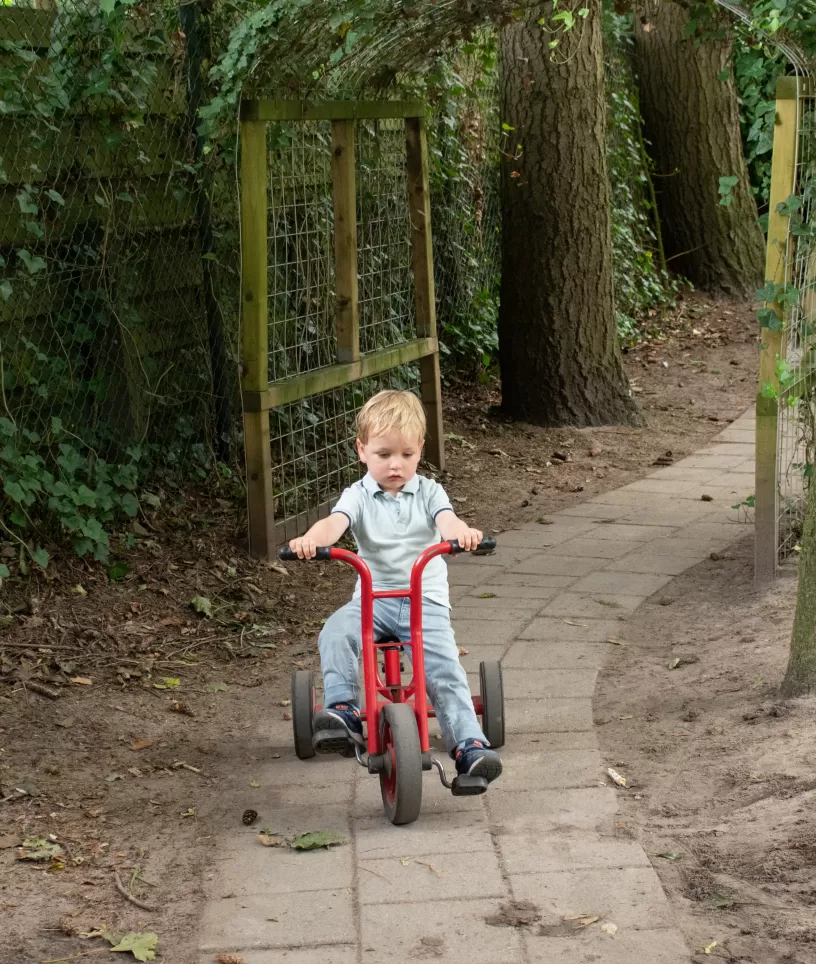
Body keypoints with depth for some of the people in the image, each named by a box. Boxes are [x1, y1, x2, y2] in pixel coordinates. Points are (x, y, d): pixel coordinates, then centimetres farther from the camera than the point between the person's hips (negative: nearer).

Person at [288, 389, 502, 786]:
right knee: (335, 632, -30)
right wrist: (310, 539, -42)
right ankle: (342, 710, -29)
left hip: (425, 600, 0)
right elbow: (335, 522, -17)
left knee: (445, 669, -20)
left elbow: (446, 520, -16)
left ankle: (468, 744, -20)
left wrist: (462, 531, -42)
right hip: (373, 599, 1)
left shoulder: (428, 492, 6)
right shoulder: (359, 496, 4)